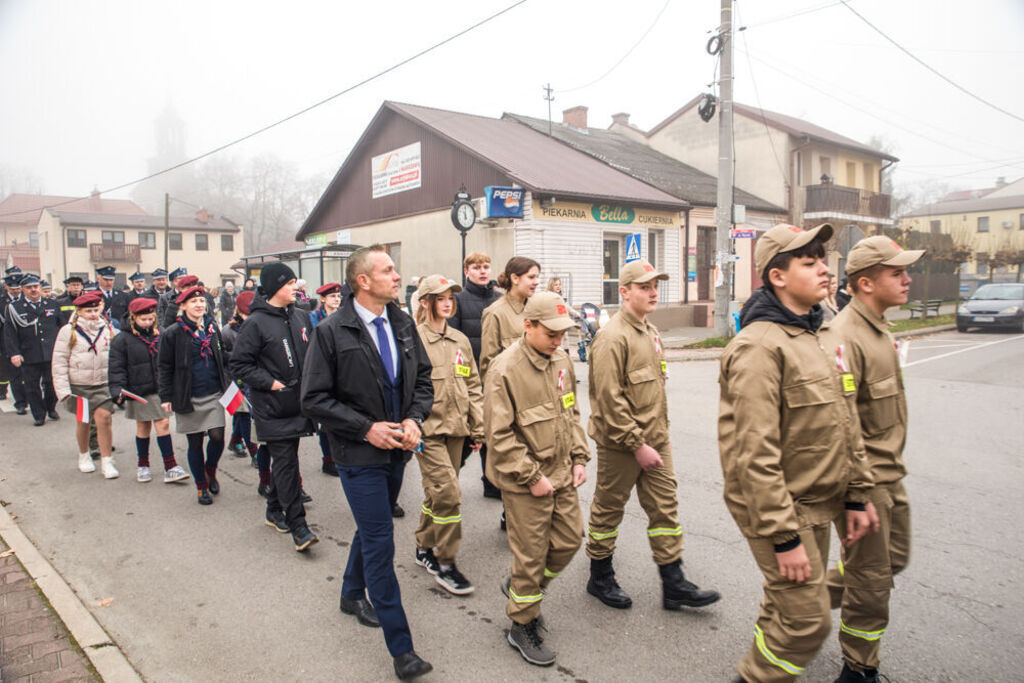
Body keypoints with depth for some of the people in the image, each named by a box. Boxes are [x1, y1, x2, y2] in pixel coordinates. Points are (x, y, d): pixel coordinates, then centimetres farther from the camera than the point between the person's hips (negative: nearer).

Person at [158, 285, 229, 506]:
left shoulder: (212, 328, 8)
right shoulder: (173, 333, -5)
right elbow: (165, 367, -2)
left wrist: (226, 386, 14)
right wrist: (166, 397, -5)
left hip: (214, 395, 3)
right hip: (188, 397, -3)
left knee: (218, 437, -7)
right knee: (195, 443, 5)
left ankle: (210, 470, 23)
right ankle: (201, 486, 22)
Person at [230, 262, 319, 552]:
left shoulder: (301, 317, 8)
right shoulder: (256, 323, -10)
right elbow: (239, 365, -9)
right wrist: (271, 383, -16)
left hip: (299, 403, 6)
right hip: (273, 408, -6)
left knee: (286, 460, 15)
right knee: (285, 462, -6)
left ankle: (275, 510, 32)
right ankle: (297, 525, -3)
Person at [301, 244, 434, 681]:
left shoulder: (403, 324, 2)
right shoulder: (332, 333, -14)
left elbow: (423, 378, 9)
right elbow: (314, 400, -12)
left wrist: (414, 419, -8)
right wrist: (366, 428, -18)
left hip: (397, 450, 6)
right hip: (359, 455, -6)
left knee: (371, 527, 24)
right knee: (380, 543, -3)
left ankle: (353, 595, 50)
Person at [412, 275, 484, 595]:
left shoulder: (460, 341, 11)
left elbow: (473, 386, 14)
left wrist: (478, 428, 12)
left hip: (455, 428, 6)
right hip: (428, 430, -6)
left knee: (436, 492, 15)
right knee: (447, 492, -10)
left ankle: (424, 549, 33)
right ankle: (445, 564, 4)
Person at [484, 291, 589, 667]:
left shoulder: (561, 361, 4)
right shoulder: (505, 369, -19)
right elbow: (499, 435, -18)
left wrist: (579, 458, 6)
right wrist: (531, 477, -17)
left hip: (562, 474, 7)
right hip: (525, 483, -7)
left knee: (569, 540, 15)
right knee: (531, 555, 5)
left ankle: (521, 587, 40)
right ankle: (523, 626, 28)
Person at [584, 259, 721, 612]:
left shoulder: (651, 332, 11)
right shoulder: (612, 337, -18)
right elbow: (609, 399, -22)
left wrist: (660, 432, 16)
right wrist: (637, 444, -20)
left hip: (655, 439, 8)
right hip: (621, 444, -8)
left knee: (665, 507, 11)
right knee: (609, 509, 8)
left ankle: (674, 585, 21)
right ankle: (600, 578, 26)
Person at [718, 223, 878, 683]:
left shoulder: (822, 336, 9)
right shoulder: (760, 345, -21)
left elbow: (845, 422, 16)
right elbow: (754, 452, -24)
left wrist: (856, 495, 13)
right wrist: (783, 537, -22)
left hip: (817, 506, 9)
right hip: (779, 508, -9)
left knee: (786, 608, 20)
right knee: (806, 621, -3)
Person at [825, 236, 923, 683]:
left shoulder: (879, 331, 10)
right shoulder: (845, 338, -23)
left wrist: (892, 470, 22)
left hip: (889, 475, 10)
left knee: (893, 558, 21)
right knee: (871, 579, 5)